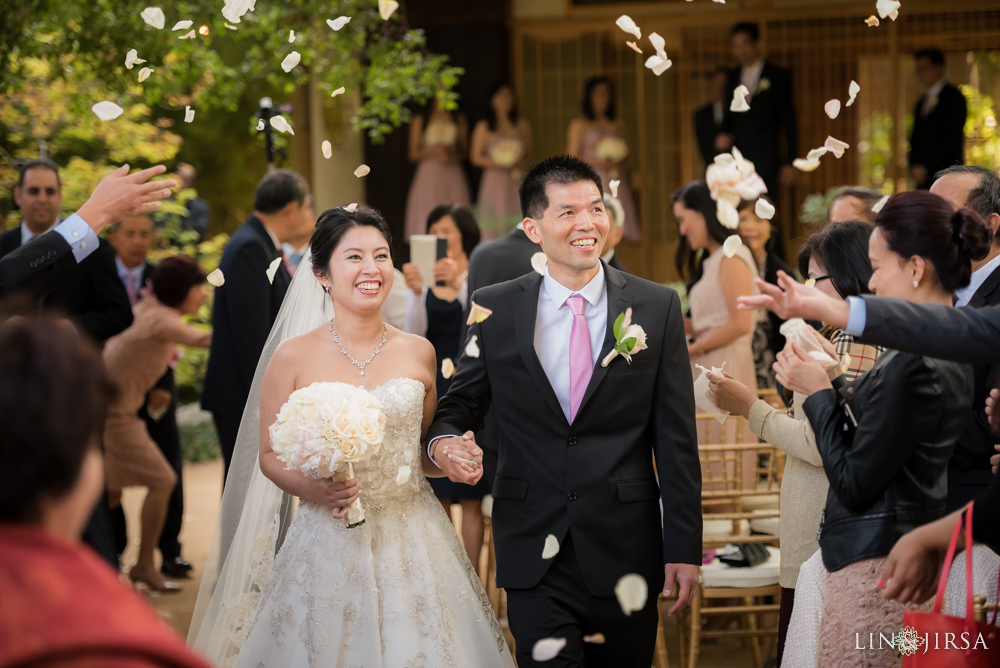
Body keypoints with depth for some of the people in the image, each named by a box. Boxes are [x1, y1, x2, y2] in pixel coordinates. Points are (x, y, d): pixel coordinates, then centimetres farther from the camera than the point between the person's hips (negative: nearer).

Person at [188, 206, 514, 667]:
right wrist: (312, 489, -18)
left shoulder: (418, 352, 3)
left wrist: (452, 462, -5)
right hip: (328, 544, -2)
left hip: (413, 542, 2)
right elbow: (269, 456, 0)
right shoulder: (293, 357, -5)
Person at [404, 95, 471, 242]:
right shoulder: (420, 121, 8)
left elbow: (465, 151, 15)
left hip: (453, 175, 2)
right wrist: (432, 151, -10)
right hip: (429, 174, -1)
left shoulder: (459, 120, 13)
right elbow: (413, 154, 7)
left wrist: (452, 157, -6)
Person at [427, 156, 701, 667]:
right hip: (533, 546, 0)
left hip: (624, 545, 0)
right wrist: (444, 440, -14)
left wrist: (684, 549, -3)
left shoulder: (657, 307, 1)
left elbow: (676, 439, 0)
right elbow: (460, 403, 11)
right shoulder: (494, 309, 2)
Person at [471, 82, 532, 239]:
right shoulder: (484, 127, 5)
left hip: (516, 184, 2)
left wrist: (521, 164, -8)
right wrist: (498, 163, -12)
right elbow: (475, 157, 1)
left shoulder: (522, 125, 13)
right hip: (494, 183, -2)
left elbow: (529, 154, 14)